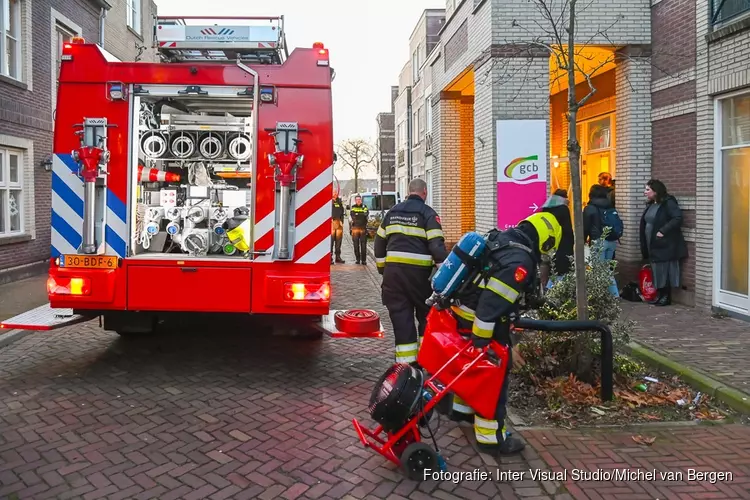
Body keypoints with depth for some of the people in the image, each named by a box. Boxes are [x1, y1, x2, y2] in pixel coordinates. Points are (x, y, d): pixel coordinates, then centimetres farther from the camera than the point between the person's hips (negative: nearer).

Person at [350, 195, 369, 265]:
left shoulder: (365, 208, 10)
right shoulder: (352, 209, 12)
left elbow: (367, 217, 1)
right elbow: (350, 220, 11)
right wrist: (350, 229, 3)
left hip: (363, 228, -1)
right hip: (355, 228, 1)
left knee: (363, 245, -5)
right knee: (356, 245, 2)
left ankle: (363, 260, -3)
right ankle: (357, 259, 10)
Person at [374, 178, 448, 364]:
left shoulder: (393, 212, 14)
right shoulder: (428, 213, -2)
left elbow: (379, 241, 18)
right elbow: (436, 245, -11)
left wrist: (382, 268, 26)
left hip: (393, 271, 4)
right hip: (418, 272, -4)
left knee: (401, 317, 7)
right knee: (426, 315, 15)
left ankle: (406, 363, 7)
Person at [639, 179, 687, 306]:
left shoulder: (668, 203, -12)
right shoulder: (651, 205, 14)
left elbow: (678, 218, -22)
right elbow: (645, 223, 20)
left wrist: (663, 231, -25)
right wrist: (644, 245, 13)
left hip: (665, 244, -8)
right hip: (653, 245, 8)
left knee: (665, 271, -1)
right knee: (657, 271, 12)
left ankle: (666, 297, 7)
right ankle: (660, 295, 20)